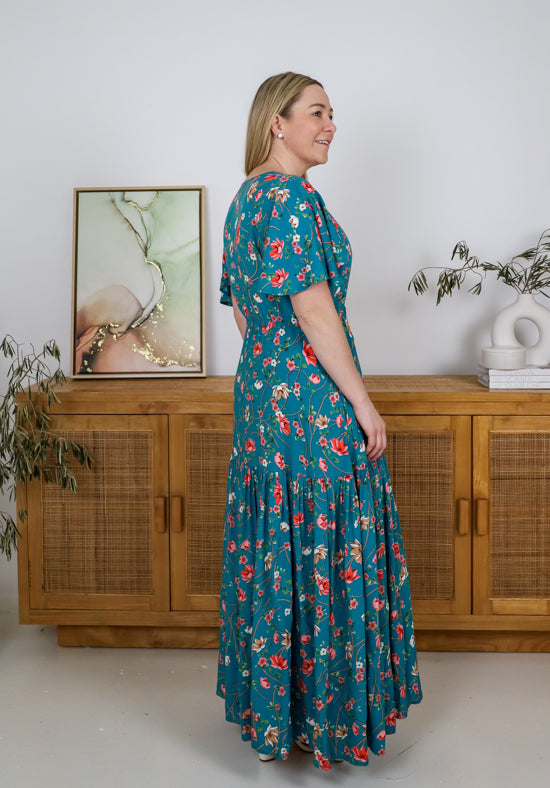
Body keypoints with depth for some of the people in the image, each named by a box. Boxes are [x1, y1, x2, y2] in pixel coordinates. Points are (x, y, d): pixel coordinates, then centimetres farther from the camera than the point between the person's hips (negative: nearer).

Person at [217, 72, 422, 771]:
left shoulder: (246, 199, 14)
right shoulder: (293, 195, -15)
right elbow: (312, 307, -21)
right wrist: (362, 403, -17)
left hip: (260, 388, 10)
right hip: (313, 394, -10)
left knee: (274, 542, 15)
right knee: (322, 546, -1)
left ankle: (269, 704, 27)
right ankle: (320, 715, 10)